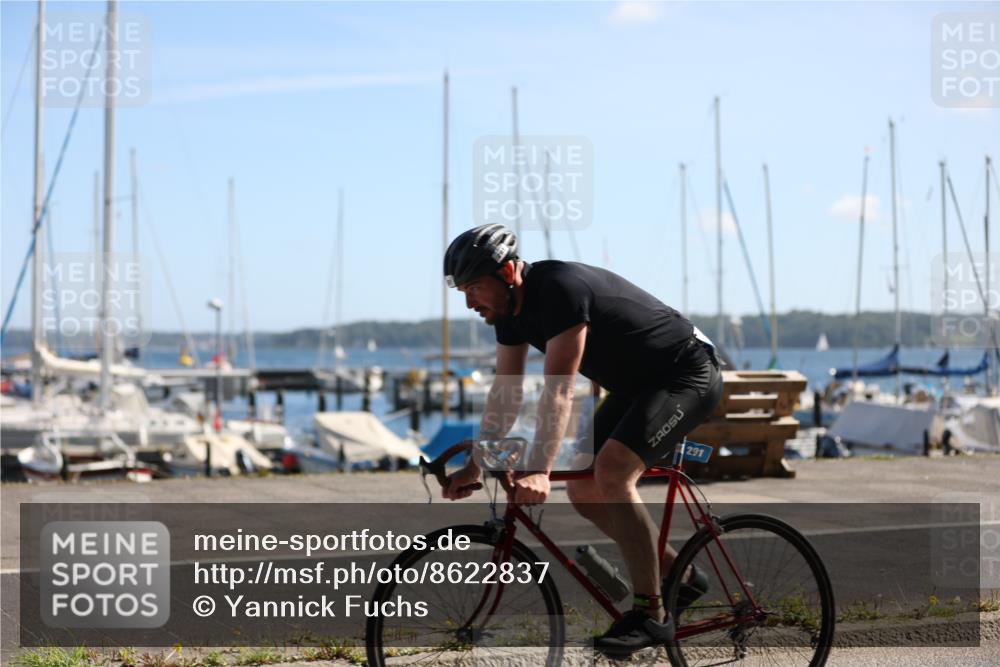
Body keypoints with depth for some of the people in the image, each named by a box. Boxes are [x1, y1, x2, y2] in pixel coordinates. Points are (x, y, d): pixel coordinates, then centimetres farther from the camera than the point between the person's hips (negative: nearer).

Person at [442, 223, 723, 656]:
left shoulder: (560, 288, -29)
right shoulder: (509, 306, -1)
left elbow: (559, 391, -36)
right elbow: (505, 392, 6)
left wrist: (538, 472, -42)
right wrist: (474, 467, 1)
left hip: (687, 376, -10)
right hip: (638, 385, 10)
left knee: (611, 471, -27)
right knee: (583, 492, 3)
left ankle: (650, 612, -17)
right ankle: (679, 576, 18)